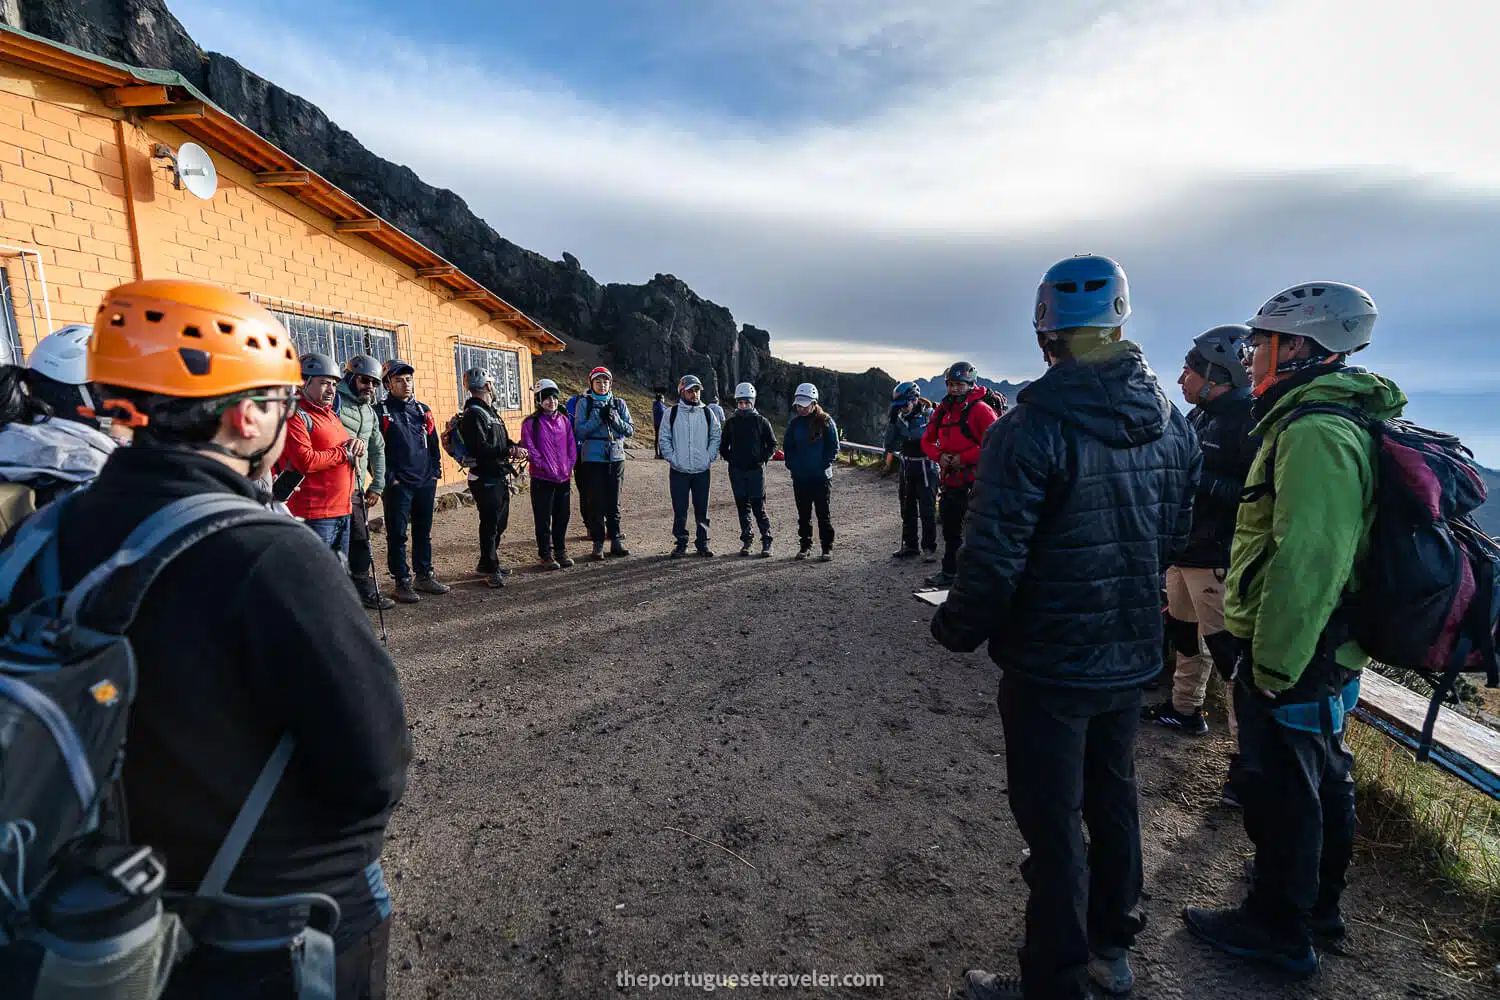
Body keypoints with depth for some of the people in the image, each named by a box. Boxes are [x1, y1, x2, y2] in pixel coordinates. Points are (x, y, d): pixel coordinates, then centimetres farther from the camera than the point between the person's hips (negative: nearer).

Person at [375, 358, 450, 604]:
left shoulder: (423, 410, 13)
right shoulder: (380, 412, -4)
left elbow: (434, 445, 17)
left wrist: (435, 473, 8)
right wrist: (390, 479, -12)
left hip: (425, 484, 5)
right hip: (398, 486, -5)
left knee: (423, 532, 13)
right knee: (397, 535, 1)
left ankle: (425, 576, 24)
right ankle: (402, 582, 9)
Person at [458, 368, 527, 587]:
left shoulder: (490, 411, 18)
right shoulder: (474, 414, -14)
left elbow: (502, 441, 20)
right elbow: (481, 449, -23)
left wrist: (515, 448, -1)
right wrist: (509, 451, -22)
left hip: (499, 477, 10)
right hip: (485, 479, -10)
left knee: (499, 523, 17)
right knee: (490, 524, -2)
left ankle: (486, 564, 30)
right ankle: (491, 569, 8)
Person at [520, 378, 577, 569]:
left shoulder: (564, 420, 10)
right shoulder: (531, 423, -5)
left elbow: (572, 445, 11)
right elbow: (529, 449, -10)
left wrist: (569, 465, 0)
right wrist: (546, 466, -14)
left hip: (564, 478, 5)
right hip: (542, 479, -4)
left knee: (562, 517, 11)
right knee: (543, 519, 3)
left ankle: (561, 551, 24)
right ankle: (545, 554, 13)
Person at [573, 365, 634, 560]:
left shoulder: (619, 403, 10)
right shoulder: (584, 403, 2)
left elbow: (631, 430, 5)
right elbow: (579, 431, -6)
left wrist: (615, 420, -12)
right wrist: (598, 418, -16)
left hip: (616, 456, 3)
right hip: (593, 457, -3)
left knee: (614, 502, 8)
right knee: (595, 502, -1)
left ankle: (616, 541, 14)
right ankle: (598, 543, 7)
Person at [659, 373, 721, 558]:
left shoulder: (707, 413, 6)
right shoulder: (672, 413, 2)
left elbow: (716, 436, 10)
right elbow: (664, 438, 3)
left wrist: (710, 458, 0)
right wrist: (671, 458, -7)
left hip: (702, 471, 1)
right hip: (679, 471, -1)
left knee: (702, 509, 6)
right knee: (680, 510, 2)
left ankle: (703, 543, 16)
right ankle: (681, 543, 13)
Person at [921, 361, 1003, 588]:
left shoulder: (980, 409, -12)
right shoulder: (943, 410, 9)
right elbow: (927, 440, 15)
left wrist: (963, 458, -20)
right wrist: (939, 456, -5)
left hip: (975, 480, -8)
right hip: (951, 479, 8)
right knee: (950, 528, 19)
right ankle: (950, 571, 35)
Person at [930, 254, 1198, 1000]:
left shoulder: (1032, 428, -23)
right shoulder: (1173, 424, 0)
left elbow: (992, 558, -26)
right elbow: (1175, 540, 9)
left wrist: (957, 629, -9)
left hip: (1050, 664, -7)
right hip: (1134, 656, 7)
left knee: (1054, 826, 7)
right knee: (1112, 798, 24)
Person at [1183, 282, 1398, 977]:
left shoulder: (1313, 432, -22)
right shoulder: (1343, 422, 12)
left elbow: (1306, 563, -29)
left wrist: (1274, 665, -23)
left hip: (1292, 661, -10)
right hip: (1328, 656, 10)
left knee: (1279, 791, 5)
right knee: (1321, 781, 23)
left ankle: (1278, 927, 23)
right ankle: (1318, 907, 41)